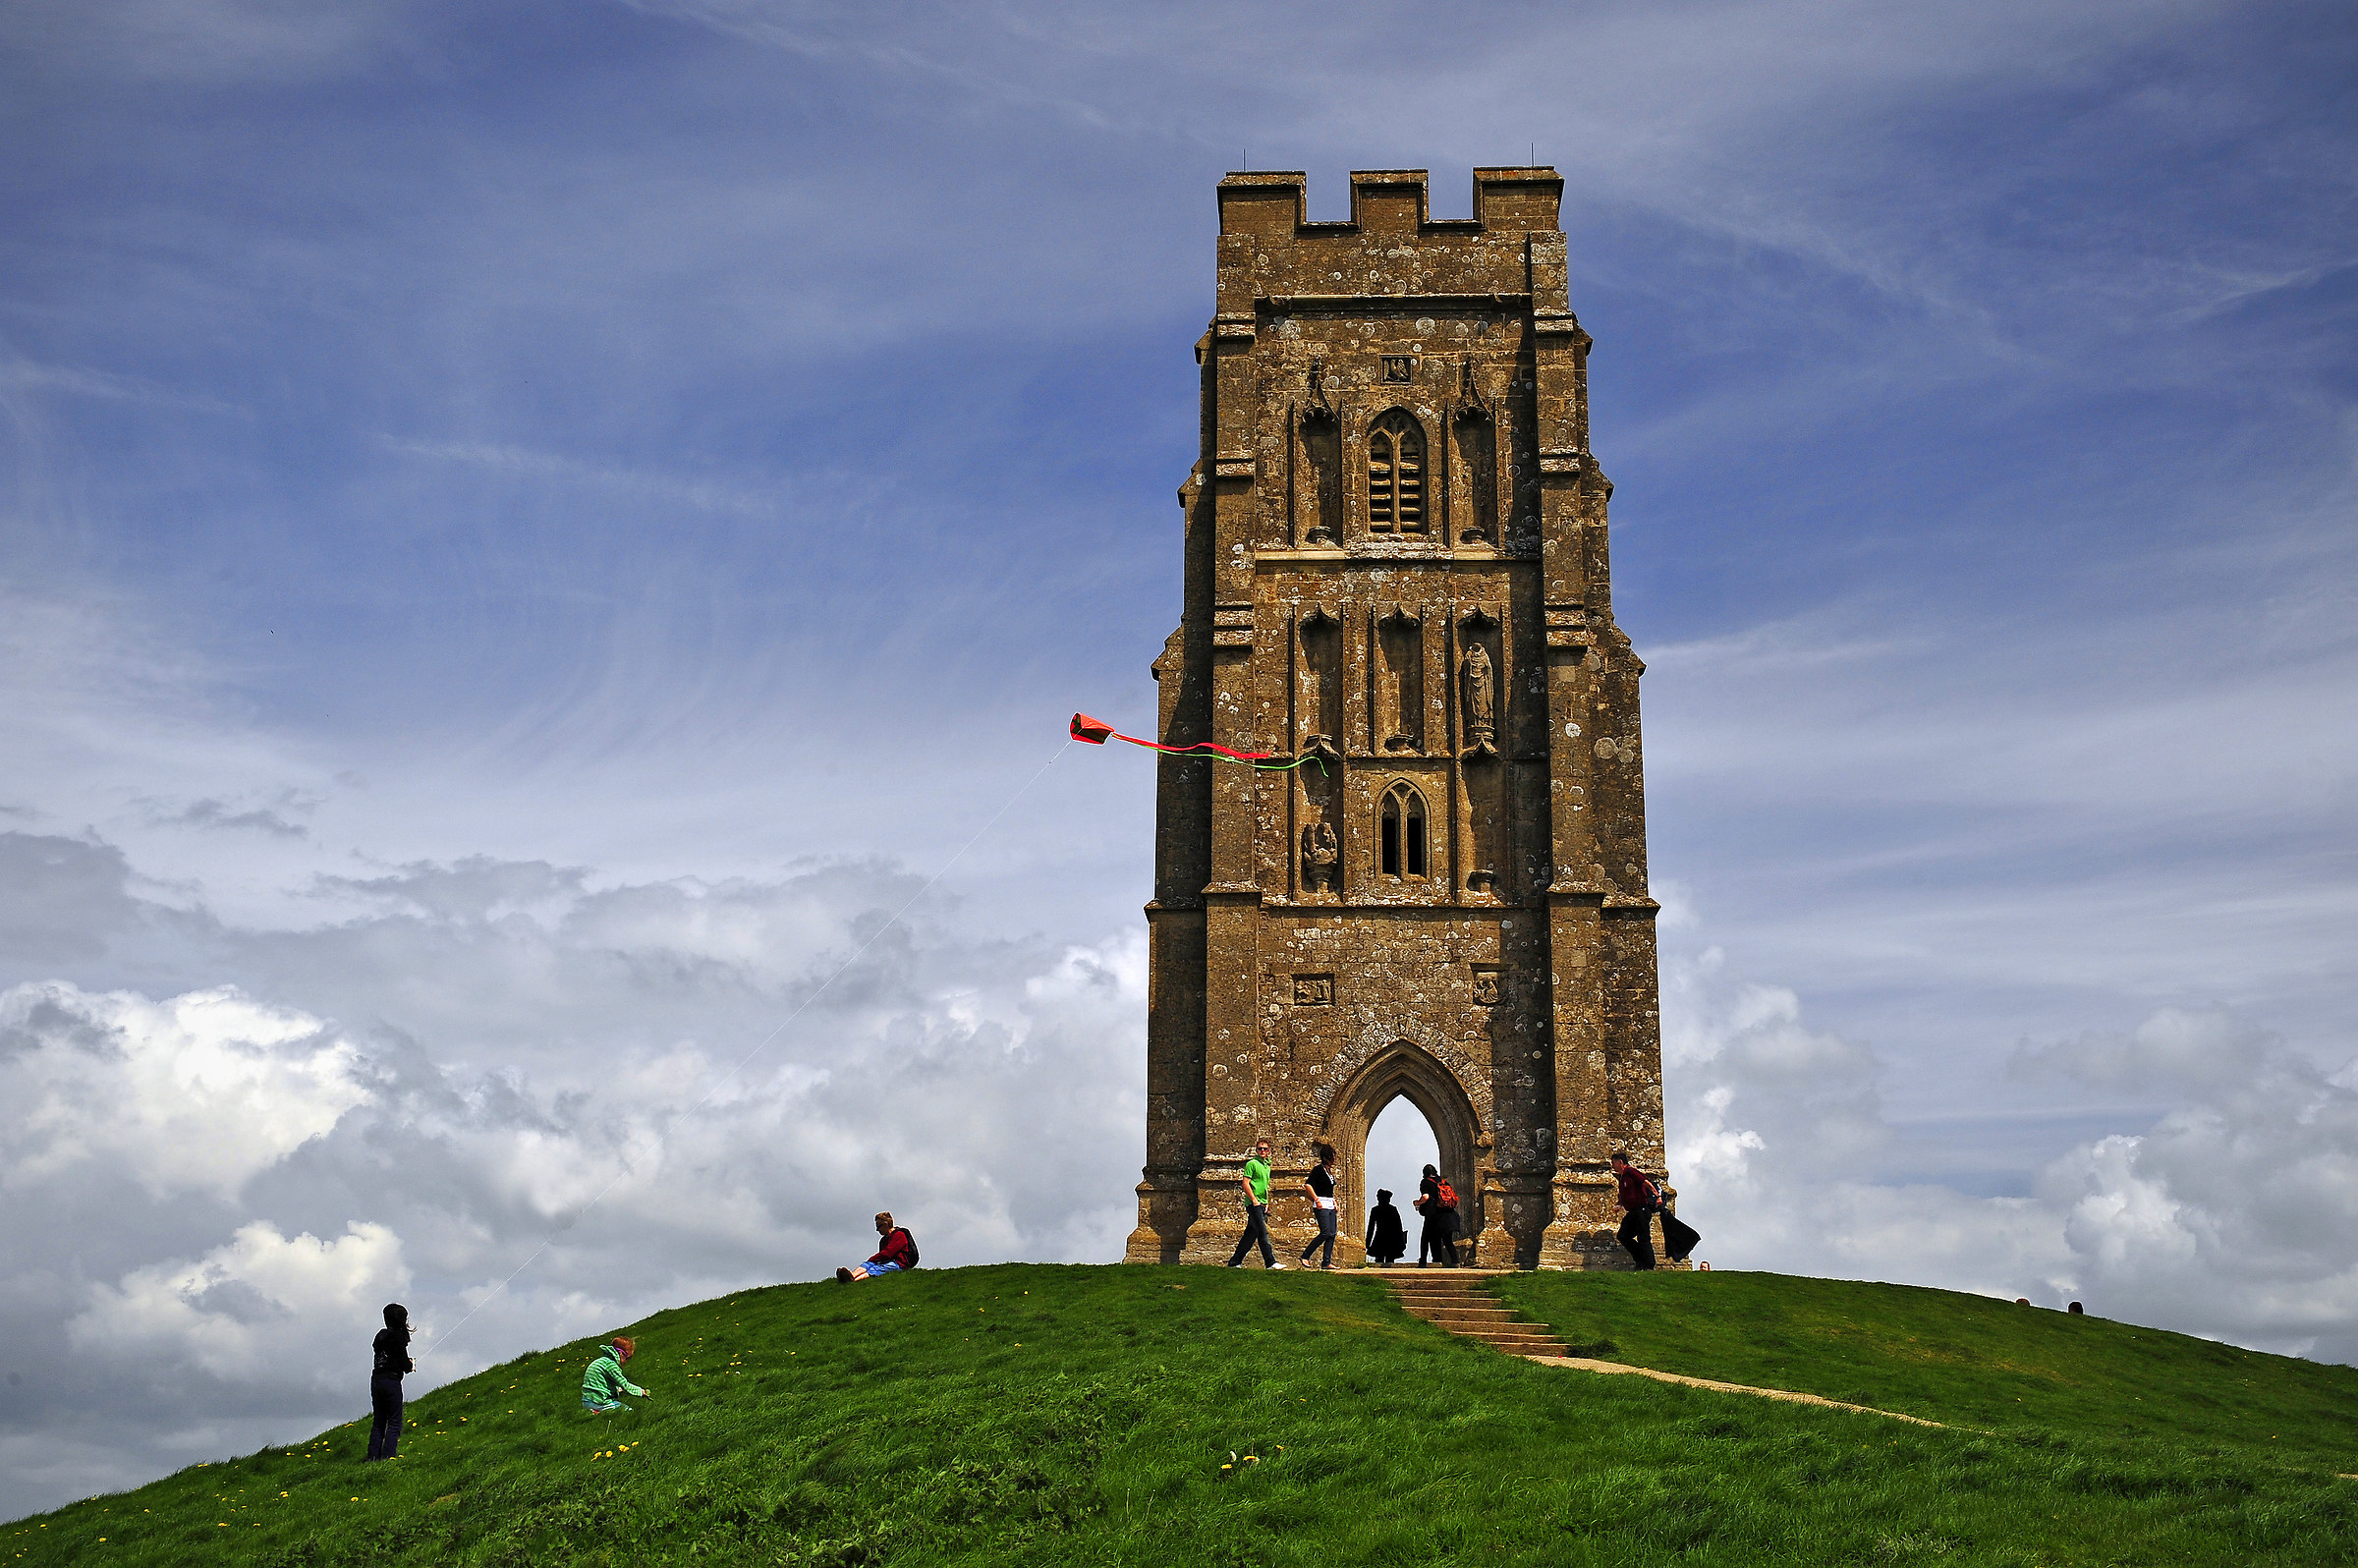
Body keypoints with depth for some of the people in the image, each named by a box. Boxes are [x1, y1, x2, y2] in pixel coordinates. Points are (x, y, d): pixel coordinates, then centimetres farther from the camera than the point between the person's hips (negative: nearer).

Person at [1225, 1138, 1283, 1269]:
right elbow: (1245, 1183, -10)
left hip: (1262, 1205, 8)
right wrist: (1254, 1200, -15)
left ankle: (1235, 1262, 13)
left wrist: (1267, 1203, 17)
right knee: (1263, 1233, -13)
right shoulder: (1252, 1164, -4)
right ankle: (1270, 1262, -16)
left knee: (1251, 1234, 8)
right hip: (1253, 1203, -8)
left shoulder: (1267, 1166, 20)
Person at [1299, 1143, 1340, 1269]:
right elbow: (1308, 1184, -17)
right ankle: (1305, 1256, -7)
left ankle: (1327, 1263, 1)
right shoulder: (1318, 1169, -8)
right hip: (1321, 1206, -9)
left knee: (1332, 1234, 1)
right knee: (1325, 1233, -16)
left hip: (1331, 1206, 9)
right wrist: (1316, 1200, -19)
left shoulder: (1330, 1171, 18)